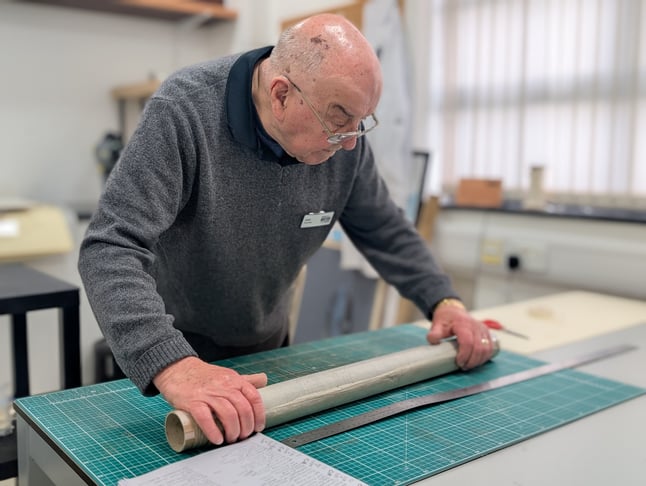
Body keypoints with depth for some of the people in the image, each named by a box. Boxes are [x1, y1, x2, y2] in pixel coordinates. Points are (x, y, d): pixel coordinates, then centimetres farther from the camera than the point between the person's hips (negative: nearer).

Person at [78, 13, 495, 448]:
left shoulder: (344, 136, -15)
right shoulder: (184, 113, -31)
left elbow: (384, 229, -1)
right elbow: (113, 247, -38)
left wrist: (444, 301, -14)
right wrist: (173, 366, -52)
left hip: (267, 345, 5)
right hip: (172, 344, -4)